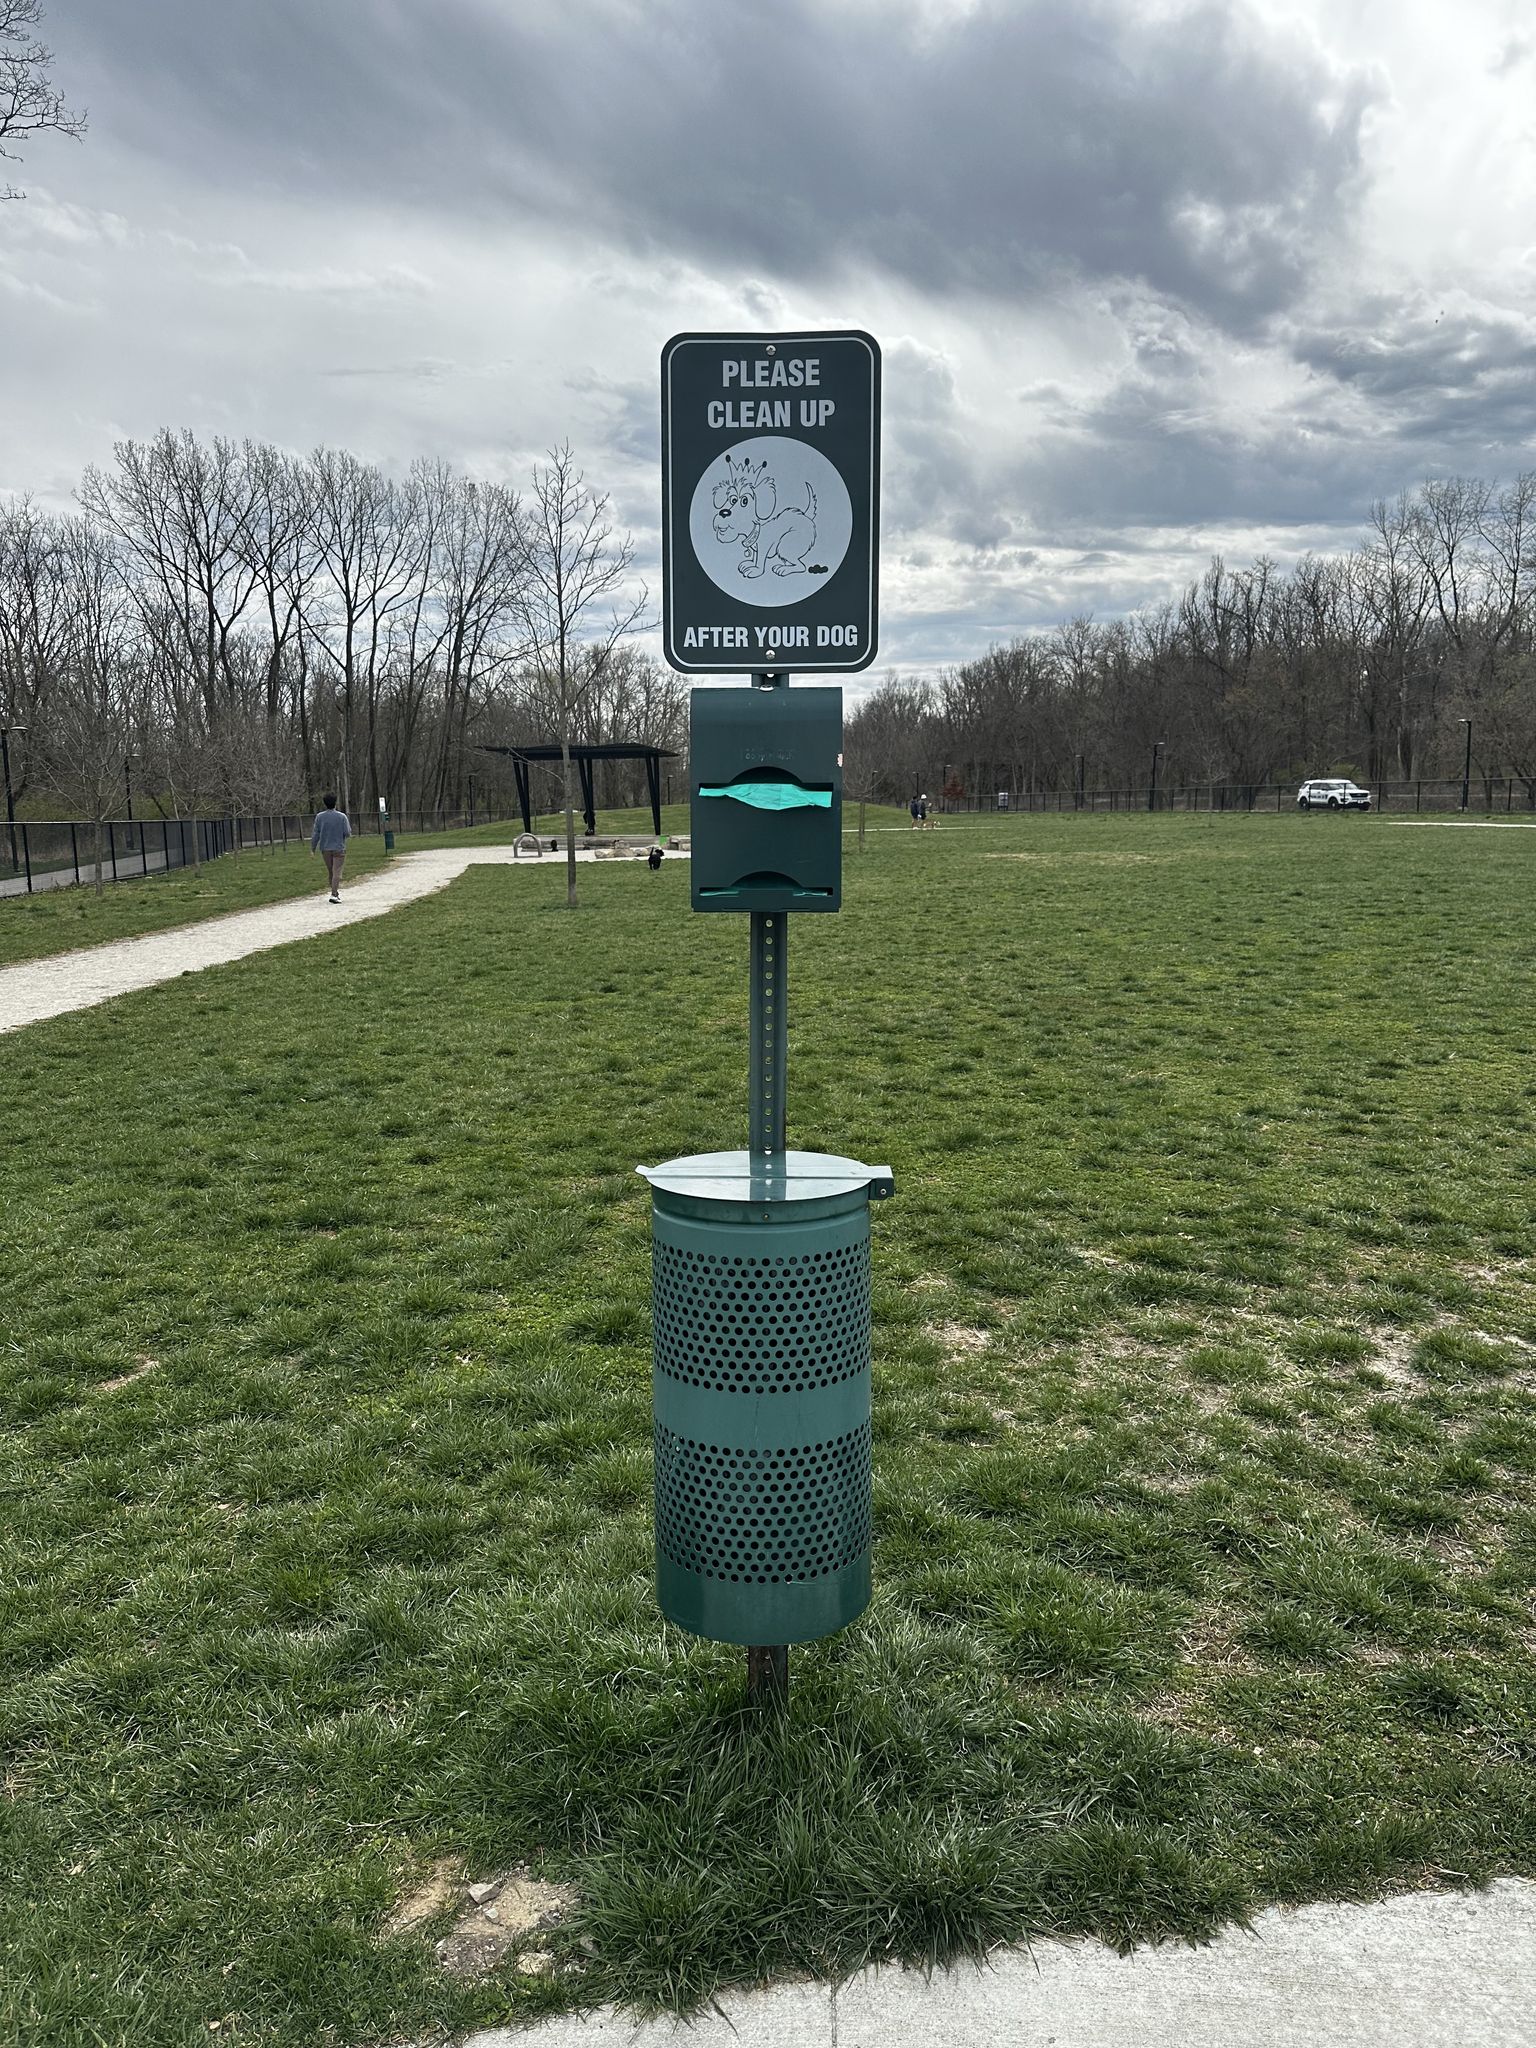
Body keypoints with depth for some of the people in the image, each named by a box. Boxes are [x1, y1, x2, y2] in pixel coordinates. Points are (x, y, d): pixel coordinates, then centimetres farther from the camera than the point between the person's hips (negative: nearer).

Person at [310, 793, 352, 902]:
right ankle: (334, 894, -15)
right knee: (337, 872, -4)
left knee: (330, 872, 15)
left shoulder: (319, 817, -4)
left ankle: (335, 892, 26)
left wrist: (313, 848, 9)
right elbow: (347, 833, -10)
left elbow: (315, 834, -1)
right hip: (339, 848, -3)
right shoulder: (342, 816, -10)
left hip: (325, 849, 3)